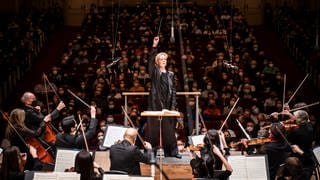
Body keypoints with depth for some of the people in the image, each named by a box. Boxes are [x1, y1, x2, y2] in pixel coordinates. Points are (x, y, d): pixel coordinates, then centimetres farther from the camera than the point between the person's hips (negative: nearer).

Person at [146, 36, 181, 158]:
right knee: (154, 127, -2)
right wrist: (154, 46, -22)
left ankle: (172, 151, 8)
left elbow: (173, 90, 10)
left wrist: (173, 105, 1)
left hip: (167, 104, 3)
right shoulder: (154, 72, 5)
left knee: (168, 127, 4)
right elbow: (150, 60, -12)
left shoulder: (170, 74, 13)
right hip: (155, 103, -3)